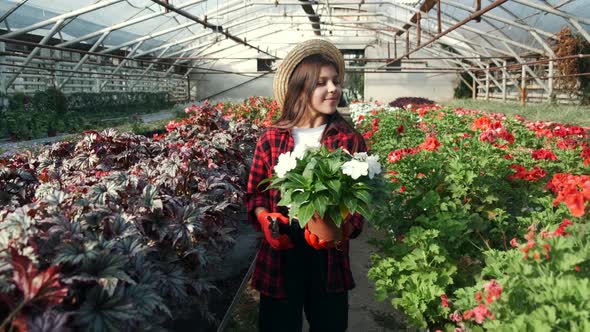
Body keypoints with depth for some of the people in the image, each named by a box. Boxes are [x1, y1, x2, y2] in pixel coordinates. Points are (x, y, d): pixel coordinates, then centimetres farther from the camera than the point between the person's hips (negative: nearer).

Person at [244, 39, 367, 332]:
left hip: (329, 255, 0)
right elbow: (255, 192, 5)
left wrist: (342, 229, -23)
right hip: (280, 254, 0)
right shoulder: (272, 139, -3)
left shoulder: (350, 140, -4)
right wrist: (265, 219, -14)